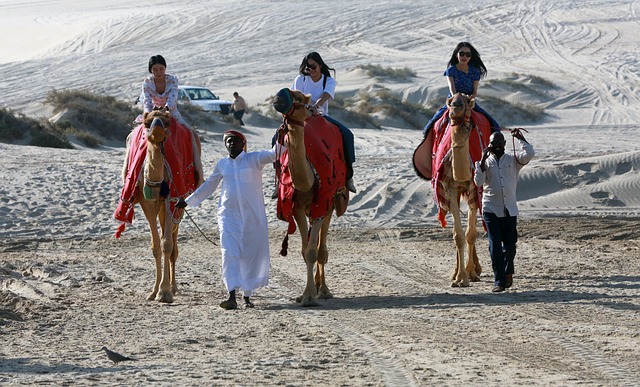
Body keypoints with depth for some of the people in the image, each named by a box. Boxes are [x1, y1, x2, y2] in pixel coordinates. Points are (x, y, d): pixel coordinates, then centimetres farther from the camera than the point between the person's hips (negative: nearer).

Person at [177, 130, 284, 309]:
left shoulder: (253, 159, 2)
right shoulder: (222, 165, 11)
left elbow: (273, 154, -13)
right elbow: (208, 186, 23)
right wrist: (187, 202, 26)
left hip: (253, 215, -1)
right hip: (228, 214, 1)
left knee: (252, 255, 5)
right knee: (229, 253, -14)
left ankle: (247, 295, 19)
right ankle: (232, 296, -22)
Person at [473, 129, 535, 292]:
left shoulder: (513, 160, 9)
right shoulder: (485, 162, 8)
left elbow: (529, 154, -8)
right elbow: (478, 181, -6)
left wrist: (520, 138, -6)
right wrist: (483, 161, -12)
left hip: (510, 210, 1)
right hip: (491, 209, -1)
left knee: (510, 244, 5)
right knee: (495, 245, -7)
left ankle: (507, 273, 31)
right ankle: (499, 281, -6)